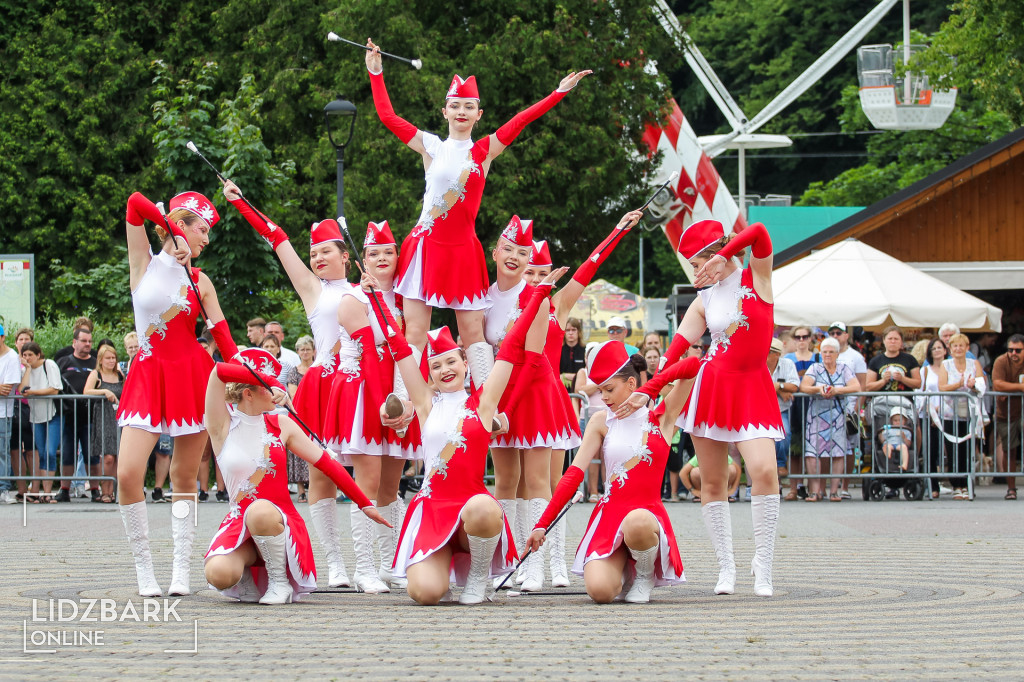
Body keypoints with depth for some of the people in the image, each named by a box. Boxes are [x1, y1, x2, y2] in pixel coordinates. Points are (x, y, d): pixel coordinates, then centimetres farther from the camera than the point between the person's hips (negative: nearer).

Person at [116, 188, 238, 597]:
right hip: (148, 376, -2)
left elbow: (221, 334, 6)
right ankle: (144, 569, -2)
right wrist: (174, 230, -10)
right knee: (128, 474, -14)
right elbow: (136, 204, -9)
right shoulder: (144, 263, 4)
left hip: (192, 375, 2)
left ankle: (181, 570, 9)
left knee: (185, 478, 2)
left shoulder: (199, 281, 10)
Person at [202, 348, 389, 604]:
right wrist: (271, 382, -17)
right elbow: (219, 372, -17)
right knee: (218, 575, -31)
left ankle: (280, 581, -14)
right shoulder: (222, 425, -1)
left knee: (260, 511, -37)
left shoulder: (281, 425, 7)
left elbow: (326, 463, 11)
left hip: (281, 521, 1)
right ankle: (250, 558, 5)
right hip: (239, 523, -1)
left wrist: (365, 504, 12)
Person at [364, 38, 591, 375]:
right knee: (415, 331, -3)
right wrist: (376, 73, 6)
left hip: (463, 249, 0)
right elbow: (388, 116, 5)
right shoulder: (431, 147, 5)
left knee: (473, 331, 2)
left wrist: (560, 92, -2)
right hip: (426, 244, 0)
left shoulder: (484, 150, 5)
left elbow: (521, 120, 1)